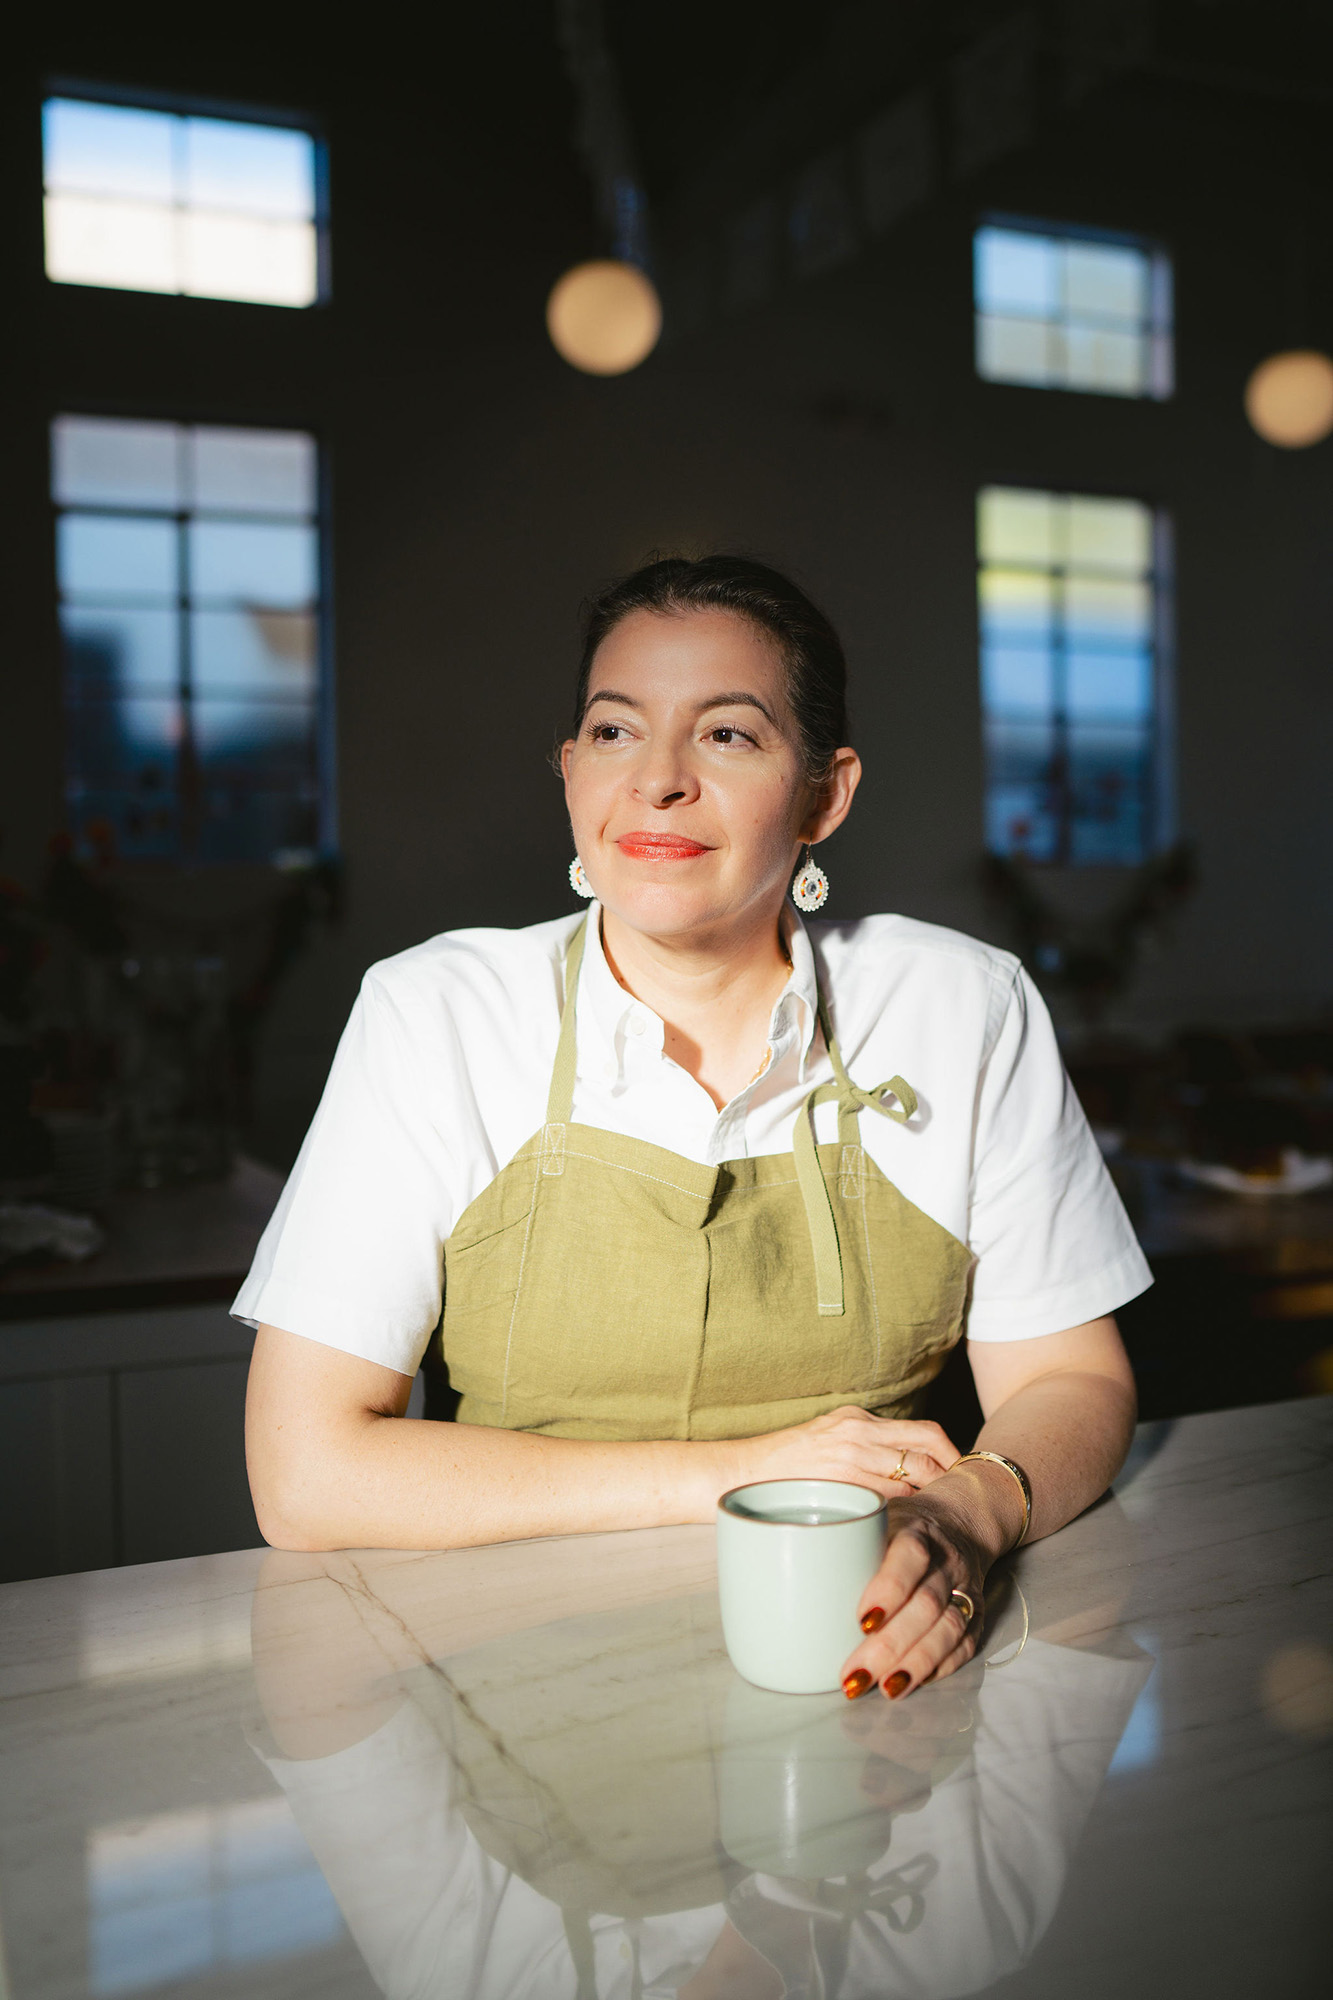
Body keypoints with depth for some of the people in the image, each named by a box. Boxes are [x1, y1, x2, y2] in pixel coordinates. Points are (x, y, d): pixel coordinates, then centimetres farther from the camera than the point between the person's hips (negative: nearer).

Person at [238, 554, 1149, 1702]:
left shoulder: (966, 1011, -5)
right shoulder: (436, 1015, -9)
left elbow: (1072, 1382, 1)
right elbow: (306, 1474, -12)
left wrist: (970, 1508, -23)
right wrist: (733, 1474, -16)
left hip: (866, 1672, 3)